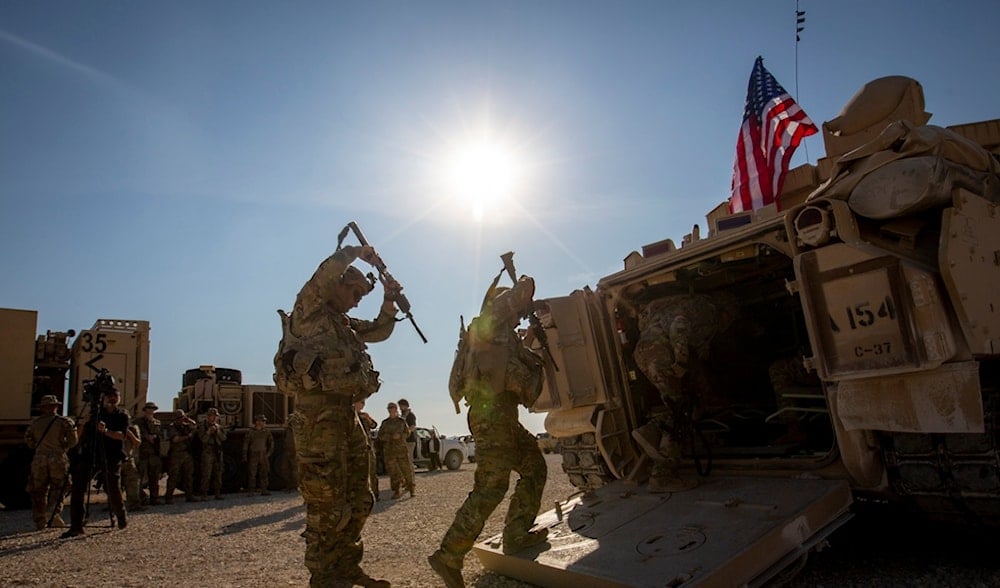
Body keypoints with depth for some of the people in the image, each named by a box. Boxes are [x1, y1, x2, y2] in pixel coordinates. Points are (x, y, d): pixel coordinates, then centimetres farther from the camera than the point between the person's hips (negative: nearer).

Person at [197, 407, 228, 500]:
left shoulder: (219, 426, 13)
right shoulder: (202, 426, 0)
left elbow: (223, 438, 1)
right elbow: (203, 439, -9)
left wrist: (217, 430, -10)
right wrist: (209, 431, -21)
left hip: (218, 453, 5)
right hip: (207, 453, -5)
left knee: (218, 474, 7)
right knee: (206, 474, -9)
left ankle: (218, 494, 13)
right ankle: (203, 494, -6)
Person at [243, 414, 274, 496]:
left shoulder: (266, 432, 7)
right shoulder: (251, 432, -1)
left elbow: (271, 442, 16)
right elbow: (245, 444, 2)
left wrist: (269, 452, 8)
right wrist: (244, 455, -1)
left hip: (264, 455, 3)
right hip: (253, 455, -3)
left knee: (264, 473, 4)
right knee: (252, 473, -2)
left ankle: (264, 490, 10)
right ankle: (251, 491, 4)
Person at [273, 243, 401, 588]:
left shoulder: (344, 324, 24)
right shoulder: (308, 311, -1)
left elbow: (379, 331, 29)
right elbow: (326, 274, -18)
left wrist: (389, 301, 15)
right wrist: (357, 253, -10)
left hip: (346, 412, 9)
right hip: (318, 411, -9)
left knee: (359, 500, 13)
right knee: (326, 502, -7)